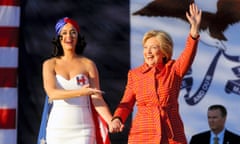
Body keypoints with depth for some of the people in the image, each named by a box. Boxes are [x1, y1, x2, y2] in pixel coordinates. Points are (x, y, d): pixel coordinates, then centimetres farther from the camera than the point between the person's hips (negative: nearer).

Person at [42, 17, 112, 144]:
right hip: (58, 127, 1)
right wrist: (80, 92, -25)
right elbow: (52, 93, -10)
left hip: (82, 128, -1)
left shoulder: (88, 64, 4)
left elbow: (97, 99, 0)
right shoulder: (50, 64, 6)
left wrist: (111, 121, -18)